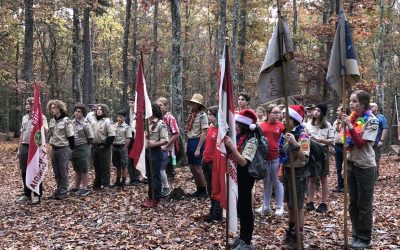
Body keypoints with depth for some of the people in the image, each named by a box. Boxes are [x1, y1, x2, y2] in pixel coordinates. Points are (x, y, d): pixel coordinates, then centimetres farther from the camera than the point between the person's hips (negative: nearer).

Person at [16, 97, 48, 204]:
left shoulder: (41, 117, -5)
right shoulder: (24, 118, 14)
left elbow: (45, 131, -20)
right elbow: (22, 134, 19)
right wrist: (19, 149, 17)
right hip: (24, 147, 6)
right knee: (24, 172, 9)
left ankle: (37, 195, 10)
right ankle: (27, 194, 20)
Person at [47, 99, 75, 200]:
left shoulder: (66, 121, -10)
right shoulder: (51, 121, 10)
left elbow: (71, 137, -9)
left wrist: (71, 149, -8)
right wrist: (52, 143, 14)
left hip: (64, 149, -7)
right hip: (54, 149, 7)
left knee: (63, 171, -1)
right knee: (56, 172, 12)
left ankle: (63, 191, 7)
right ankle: (59, 189, 23)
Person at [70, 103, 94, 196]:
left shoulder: (86, 124, -11)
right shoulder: (71, 122, 7)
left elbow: (90, 138, -9)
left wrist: (83, 145, -1)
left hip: (83, 149, -7)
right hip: (73, 149, 7)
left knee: (84, 170, 0)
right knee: (77, 170, 17)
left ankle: (85, 188, 6)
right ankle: (76, 187, 27)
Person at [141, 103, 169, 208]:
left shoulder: (161, 124, -11)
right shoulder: (147, 123, 12)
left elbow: (165, 141, -16)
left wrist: (153, 144, -25)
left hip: (155, 152, -8)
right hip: (147, 151, 8)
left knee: (155, 176, -1)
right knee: (149, 175, 15)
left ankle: (155, 199, 7)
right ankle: (150, 196, 26)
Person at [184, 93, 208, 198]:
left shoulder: (202, 115, -11)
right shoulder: (191, 115, 12)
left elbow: (204, 133, -15)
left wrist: (198, 149, -19)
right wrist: (187, 145, 13)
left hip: (197, 142, -8)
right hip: (190, 141, 8)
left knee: (197, 167, -3)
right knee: (192, 167, 11)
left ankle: (204, 191, 10)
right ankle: (198, 189, 22)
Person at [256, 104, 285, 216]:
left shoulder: (281, 125, -2)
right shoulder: (262, 126, 2)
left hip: (276, 158, -2)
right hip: (264, 158, 2)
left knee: (277, 182, 6)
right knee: (267, 182, 13)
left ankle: (280, 207, 16)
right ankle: (266, 206, 24)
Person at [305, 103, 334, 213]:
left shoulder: (327, 125, 0)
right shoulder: (308, 124, 3)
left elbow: (332, 141, -4)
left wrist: (320, 140, -17)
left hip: (323, 151, -1)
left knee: (323, 178, 7)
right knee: (312, 178, 9)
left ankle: (324, 203, 14)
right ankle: (310, 202, 15)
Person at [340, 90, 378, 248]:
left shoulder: (371, 120, -13)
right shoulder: (352, 118, 5)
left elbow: (361, 144, -20)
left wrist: (350, 126, -26)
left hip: (365, 166, -6)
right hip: (352, 164, 6)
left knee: (364, 204, 2)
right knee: (353, 203, 13)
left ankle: (364, 239, 14)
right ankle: (356, 235, 25)